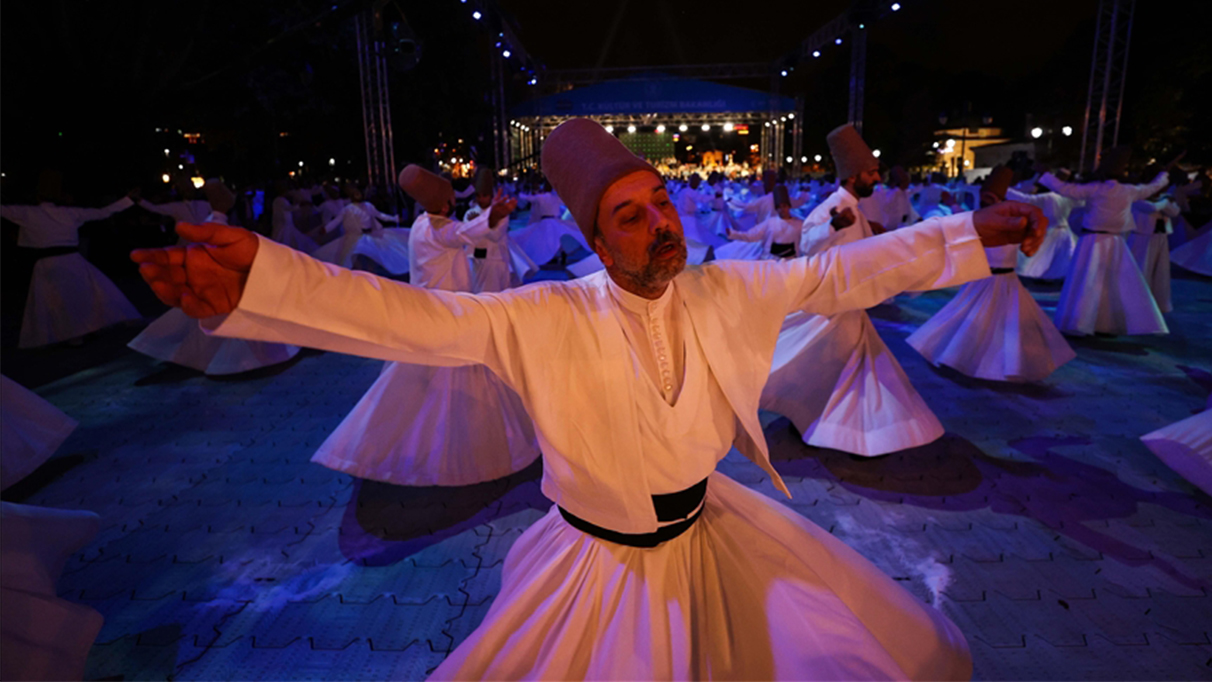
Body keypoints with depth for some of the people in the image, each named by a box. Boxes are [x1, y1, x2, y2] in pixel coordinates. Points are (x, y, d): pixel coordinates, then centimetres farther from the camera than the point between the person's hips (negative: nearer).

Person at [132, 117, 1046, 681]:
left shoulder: (725, 293, -10)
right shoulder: (549, 320, -20)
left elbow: (839, 275, -6)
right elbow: (421, 320, -28)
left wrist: (971, 232, -7)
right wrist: (258, 281, -38)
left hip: (715, 535, 4)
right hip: (600, 566, -3)